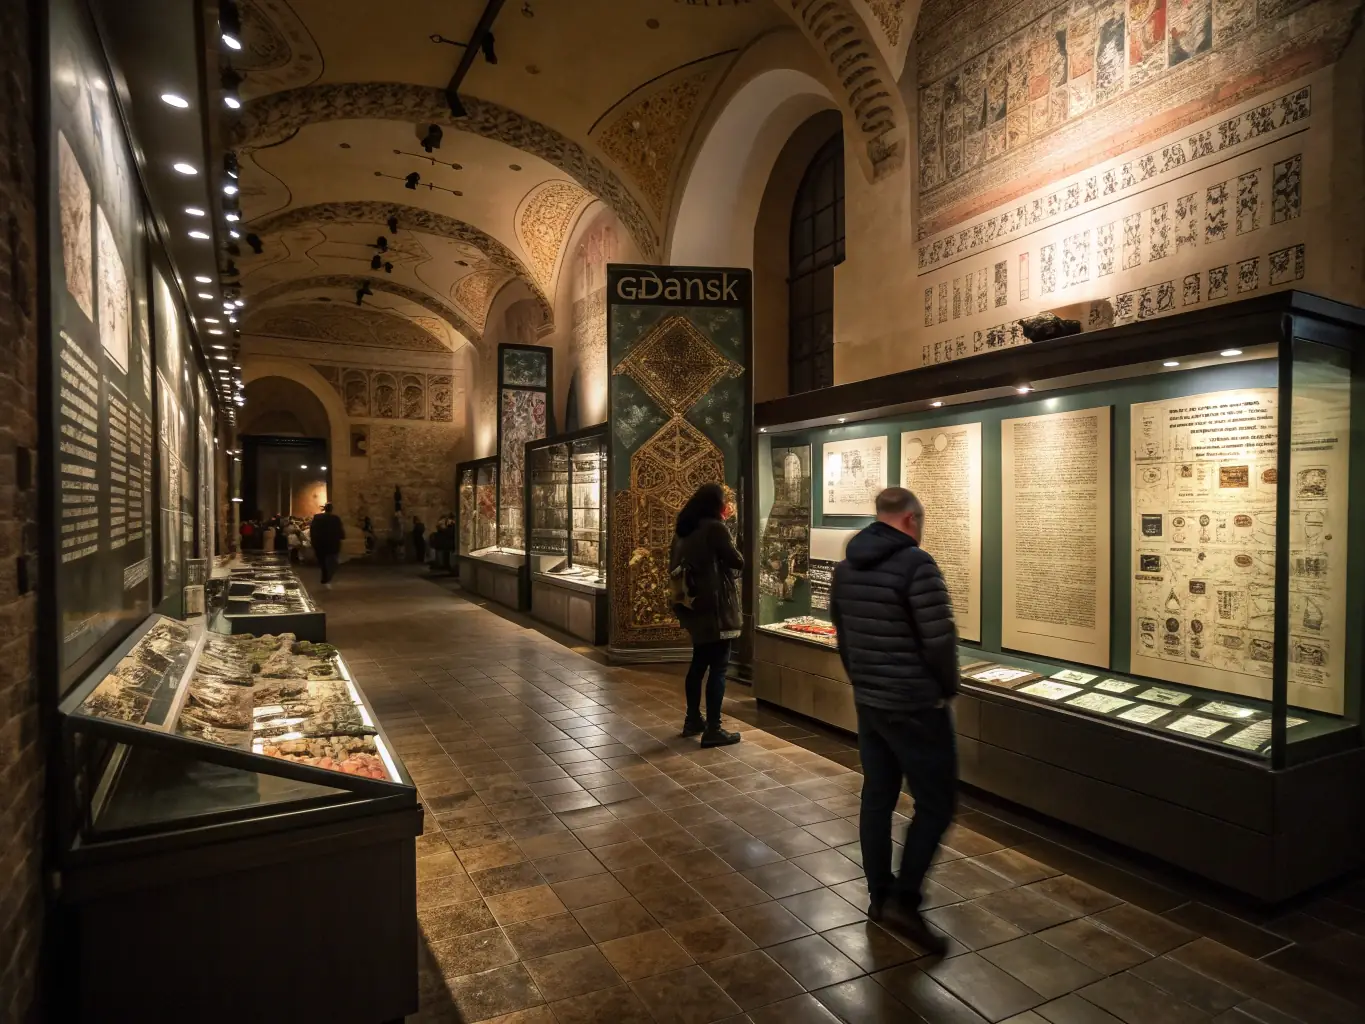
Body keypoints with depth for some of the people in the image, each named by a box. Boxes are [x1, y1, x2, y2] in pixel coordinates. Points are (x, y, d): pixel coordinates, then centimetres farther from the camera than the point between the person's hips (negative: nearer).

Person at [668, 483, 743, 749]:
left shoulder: (684, 528, 9)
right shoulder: (715, 528, -14)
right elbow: (738, 562, -9)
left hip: (694, 605, 8)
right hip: (716, 606, -8)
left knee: (699, 663, 19)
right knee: (718, 667, -3)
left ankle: (692, 720, 27)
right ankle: (713, 730, -1)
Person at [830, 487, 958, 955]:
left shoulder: (846, 566, 6)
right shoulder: (915, 564, -18)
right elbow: (940, 640, -20)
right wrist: (947, 689, -3)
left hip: (867, 702, 8)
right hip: (915, 706, -7)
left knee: (877, 796, 15)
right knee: (936, 803, 6)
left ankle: (879, 895, 26)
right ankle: (904, 901, 6)